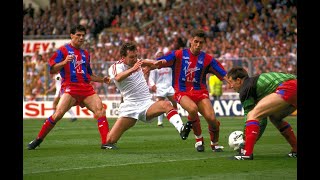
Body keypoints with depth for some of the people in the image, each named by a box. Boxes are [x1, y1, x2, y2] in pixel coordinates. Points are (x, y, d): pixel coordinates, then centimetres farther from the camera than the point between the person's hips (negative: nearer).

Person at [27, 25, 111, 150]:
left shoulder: (85, 54, 23)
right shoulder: (63, 50, 5)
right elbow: (52, 70, -2)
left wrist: (102, 79, 17)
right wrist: (64, 62, -17)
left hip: (86, 88, 6)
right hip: (70, 87, -6)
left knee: (100, 111, -11)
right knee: (58, 114, -19)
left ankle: (106, 142, -10)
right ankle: (38, 140, -5)